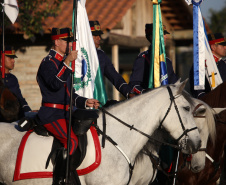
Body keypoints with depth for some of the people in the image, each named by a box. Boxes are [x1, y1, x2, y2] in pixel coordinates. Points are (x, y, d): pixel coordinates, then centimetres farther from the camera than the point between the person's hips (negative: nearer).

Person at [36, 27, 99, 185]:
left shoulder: (63, 63, 21)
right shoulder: (48, 63, -7)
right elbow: (56, 84, -26)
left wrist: (85, 102, 11)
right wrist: (67, 62, -28)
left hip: (65, 114, 9)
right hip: (51, 114, -9)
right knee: (72, 141, -26)